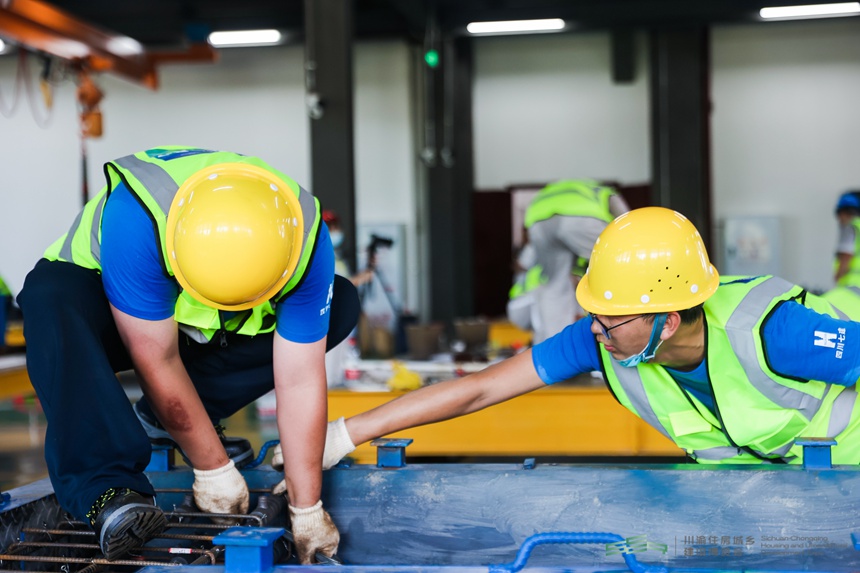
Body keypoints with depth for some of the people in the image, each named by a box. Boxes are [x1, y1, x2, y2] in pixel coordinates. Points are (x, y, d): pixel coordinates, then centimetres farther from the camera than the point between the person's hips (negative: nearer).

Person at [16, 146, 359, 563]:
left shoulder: (305, 238, -29)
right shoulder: (135, 218, -40)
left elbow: (299, 382, -24)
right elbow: (157, 361, -33)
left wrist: (306, 512, -21)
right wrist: (213, 467, -26)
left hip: (203, 334, 4)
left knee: (342, 304, -14)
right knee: (51, 296, -37)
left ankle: (160, 417, -9)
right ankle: (107, 487, -39)